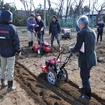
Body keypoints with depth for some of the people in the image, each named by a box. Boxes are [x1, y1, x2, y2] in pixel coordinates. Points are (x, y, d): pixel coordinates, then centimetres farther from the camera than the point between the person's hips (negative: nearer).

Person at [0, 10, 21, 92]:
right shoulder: (11, 27, -18)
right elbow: (16, 41, -16)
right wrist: (18, 50, -3)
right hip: (10, 52, -5)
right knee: (10, 70, 5)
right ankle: (10, 87, 13)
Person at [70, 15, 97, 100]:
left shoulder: (81, 33, -20)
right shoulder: (93, 32, 4)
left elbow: (77, 48, -17)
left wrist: (71, 49, 5)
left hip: (85, 59, -8)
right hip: (92, 57, 8)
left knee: (85, 76, 7)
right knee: (85, 75, 24)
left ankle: (88, 95, 20)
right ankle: (85, 88, 42)